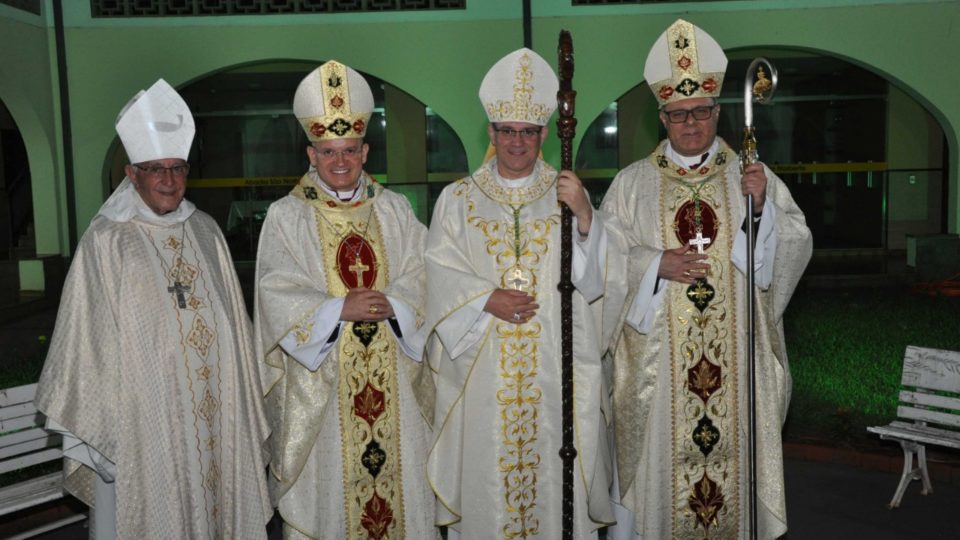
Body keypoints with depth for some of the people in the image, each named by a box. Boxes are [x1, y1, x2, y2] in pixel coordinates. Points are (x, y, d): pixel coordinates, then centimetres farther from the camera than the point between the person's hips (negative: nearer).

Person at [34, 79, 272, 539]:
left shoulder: (205, 232, 7)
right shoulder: (107, 240, -7)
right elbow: (89, 331, -7)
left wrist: (243, 396, 11)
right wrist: (91, 423, -7)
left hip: (214, 409, 4)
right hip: (142, 413, -4)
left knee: (214, 498, 13)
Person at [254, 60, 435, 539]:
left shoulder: (394, 209, 7)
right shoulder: (286, 217, -1)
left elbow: (420, 279, 2)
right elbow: (278, 295, -9)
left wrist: (391, 304, -17)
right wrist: (339, 309, -20)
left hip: (391, 379, 2)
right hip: (320, 383, -2)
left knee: (397, 474, 9)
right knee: (327, 481, 5)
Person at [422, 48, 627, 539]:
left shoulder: (567, 194, 5)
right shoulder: (458, 199, 5)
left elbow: (596, 276, -5)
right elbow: (441, 276, -2)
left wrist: (585, 216, -20)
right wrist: (486, 299, -17)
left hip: (555, 368, 1)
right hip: (481, 371, 0)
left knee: (555, 478, 6)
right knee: (484, 476, 6)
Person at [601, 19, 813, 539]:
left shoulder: (751, 177, 7)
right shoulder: (632, 183, 5)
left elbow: (795, 247, 2)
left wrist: (763, 207, -15)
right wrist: (655, 264, -14)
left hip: (736, 355, 1)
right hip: (659, 357, 0)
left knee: (735, 450, 5)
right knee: (664, 453, 3)